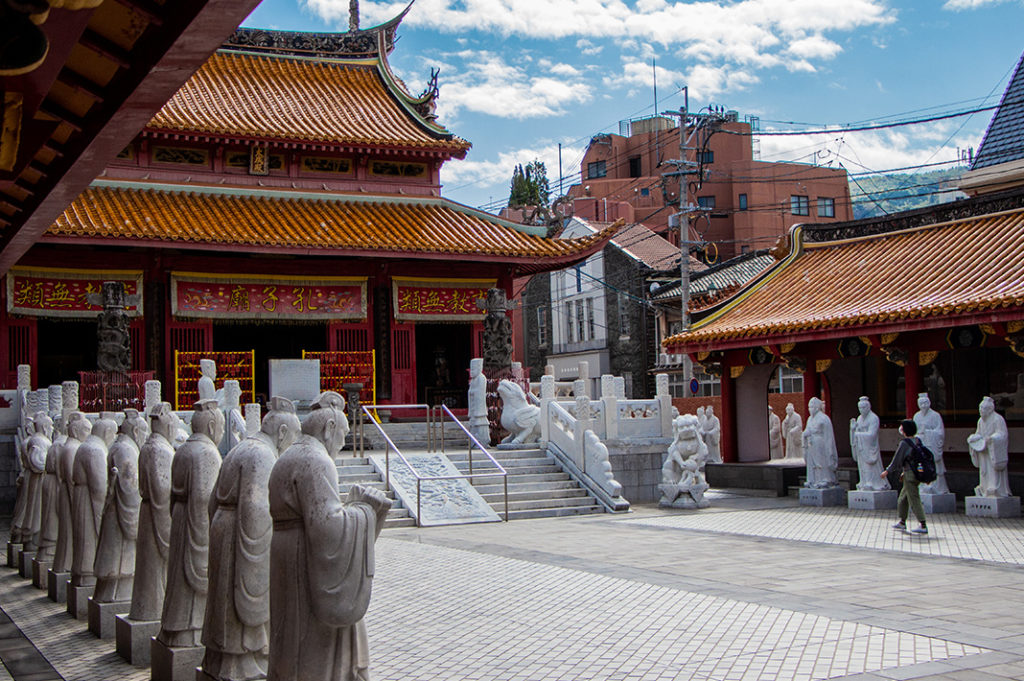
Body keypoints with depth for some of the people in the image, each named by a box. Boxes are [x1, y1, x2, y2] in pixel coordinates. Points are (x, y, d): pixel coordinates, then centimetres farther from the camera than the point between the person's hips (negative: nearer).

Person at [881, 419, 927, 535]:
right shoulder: (917, 441, 8)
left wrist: (887, 471, -4)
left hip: (910, 474, -9)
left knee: (914, 499, -4)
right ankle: (902, 522, 25)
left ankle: (923, 526, -5)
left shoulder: (904, 443, -16)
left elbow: (897, 459, -13)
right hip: (918, 473, 9)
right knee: (903, 498, 18)